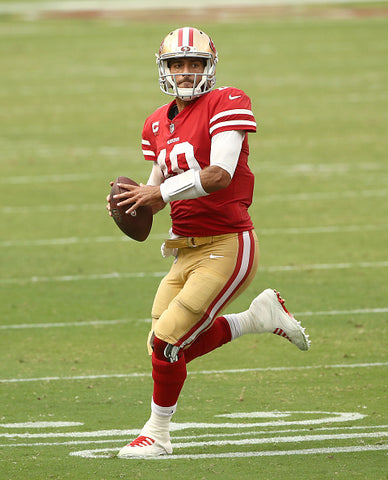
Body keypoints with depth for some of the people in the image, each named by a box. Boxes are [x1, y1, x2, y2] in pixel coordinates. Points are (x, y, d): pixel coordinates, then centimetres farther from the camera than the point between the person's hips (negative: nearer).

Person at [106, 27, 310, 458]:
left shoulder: (226, 104, -11)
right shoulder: (159, 124, 12)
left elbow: (220, 174, -22)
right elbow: (159, 189, 19)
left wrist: (160, 192, -22)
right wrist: (136, 200, -3)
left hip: (227, 247, -8)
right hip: (188, 251, 8)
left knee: (168, 341, -10)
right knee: (174, 347, 7)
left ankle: (157, 434, 10)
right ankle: (260, 317, 23)